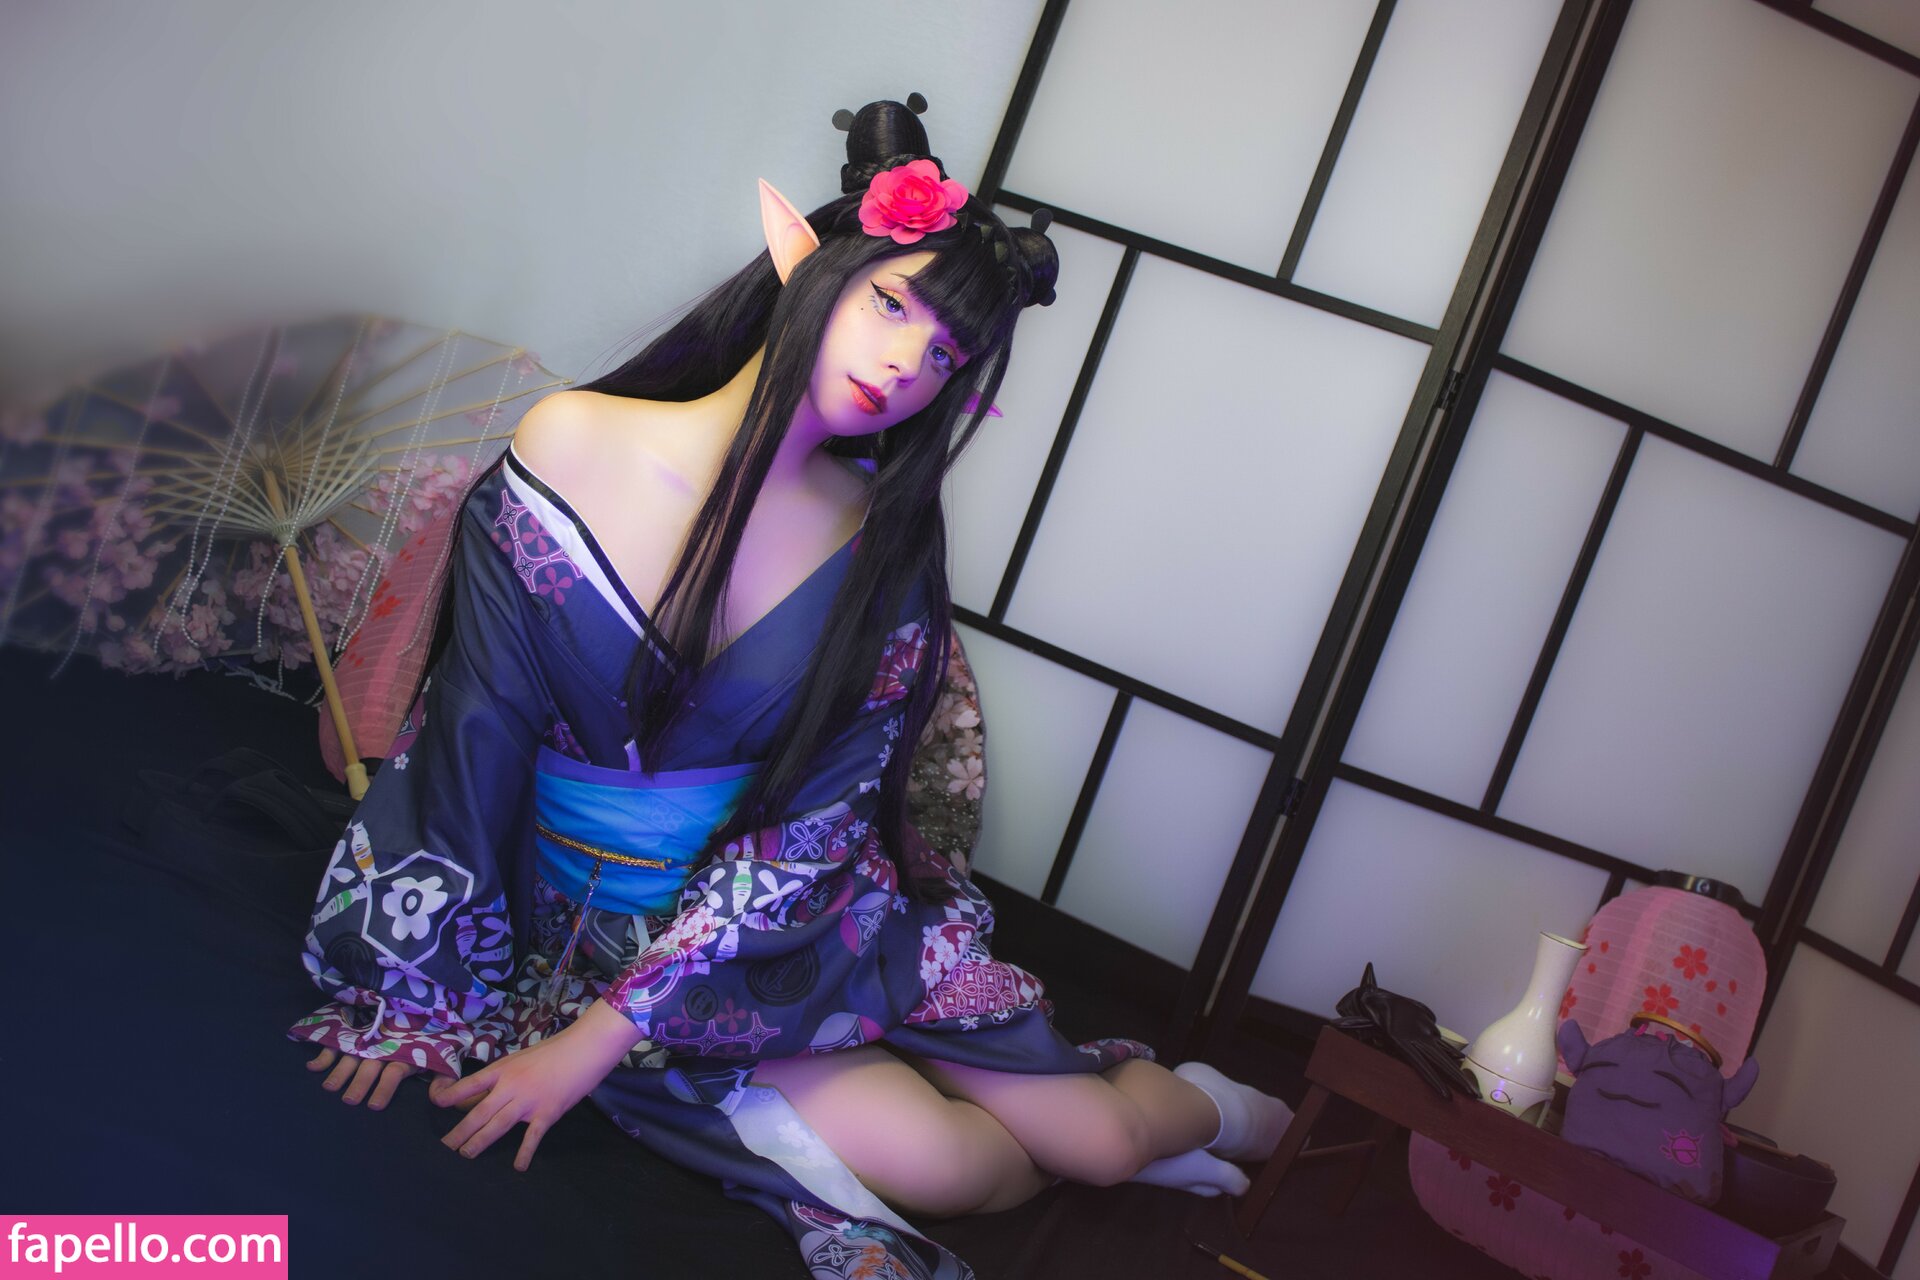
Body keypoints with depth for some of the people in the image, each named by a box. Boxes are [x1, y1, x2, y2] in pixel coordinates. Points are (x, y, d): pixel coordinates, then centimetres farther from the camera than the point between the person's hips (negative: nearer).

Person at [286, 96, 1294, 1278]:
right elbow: (476, 732, -11)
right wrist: (419, 986, -6)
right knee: (929, 1163, -18)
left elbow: (804, 840, -13)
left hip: (785, 916, 2)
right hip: (585, 911, -1)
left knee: (1099, 1141, -7)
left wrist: (600, 1037, -18)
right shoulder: (572, 445, -15)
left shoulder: (881, 549, -12)